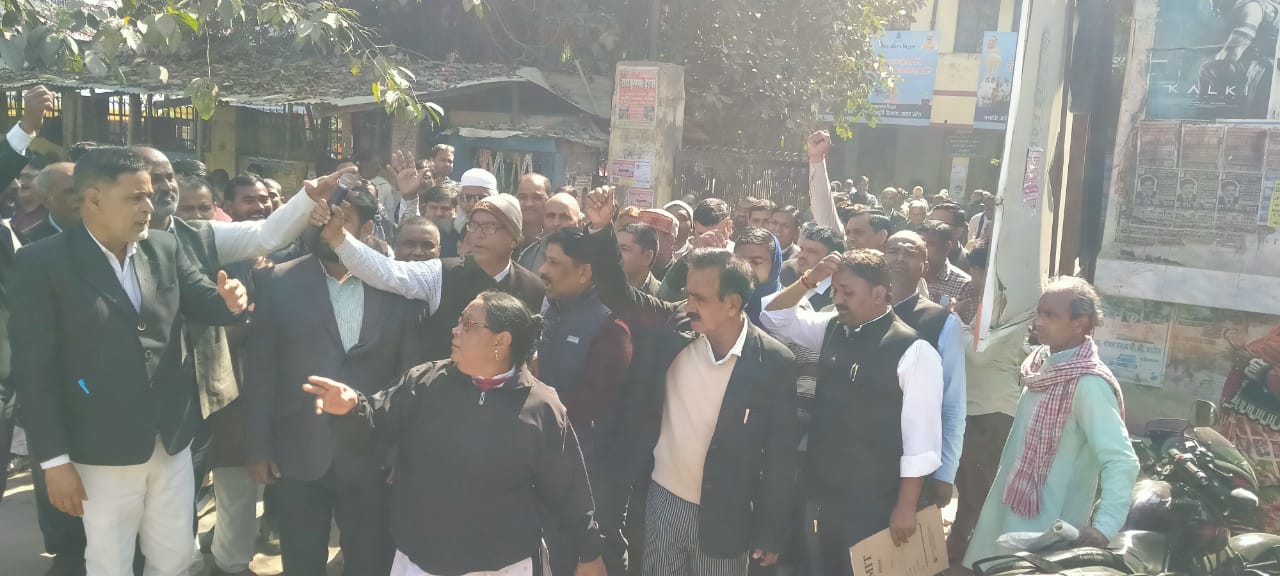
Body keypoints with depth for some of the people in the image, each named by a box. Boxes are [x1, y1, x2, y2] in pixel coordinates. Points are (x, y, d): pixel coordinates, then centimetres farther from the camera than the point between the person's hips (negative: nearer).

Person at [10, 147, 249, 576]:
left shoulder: (165, 248, 2)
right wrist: (53, 459, -13)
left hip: (172, 439, 4)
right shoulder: (42, 263, -11)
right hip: (103, 450, -4)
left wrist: (228, 301, -19)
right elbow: (34, 369, -11)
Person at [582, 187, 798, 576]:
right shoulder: (673, 327, -7)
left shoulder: (772, 362, -15)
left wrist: (771, 534, -7)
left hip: (724, 514, -3)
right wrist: (601, 228, -19)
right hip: (663, 498, 3)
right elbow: (618, 294, -4)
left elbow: (780, 454, -11)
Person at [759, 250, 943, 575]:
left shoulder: (912, 350, -17)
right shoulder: (832, 328, 4)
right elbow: (773, 316, 9)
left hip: (876, 502, -6)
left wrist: (906, 506, -16)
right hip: (822, 491, 6)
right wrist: (808, 281, -7)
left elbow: (921, 434, -17)